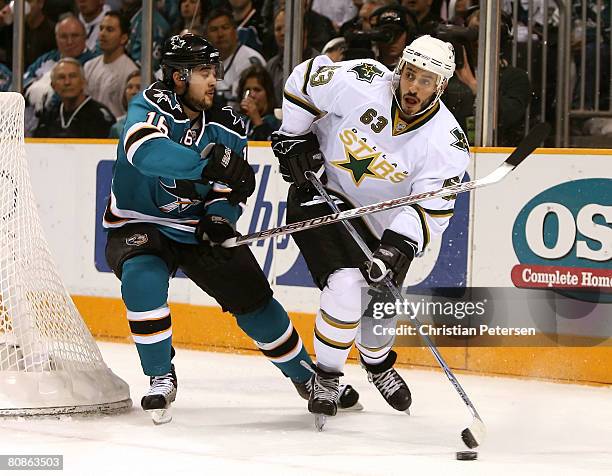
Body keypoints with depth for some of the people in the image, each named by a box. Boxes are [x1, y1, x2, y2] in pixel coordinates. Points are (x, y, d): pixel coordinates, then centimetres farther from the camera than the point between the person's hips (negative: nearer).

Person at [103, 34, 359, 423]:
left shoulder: (227, 128, -6)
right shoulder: (152, 106, -20)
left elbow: (228, 193, -1)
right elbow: (146, 151, -42)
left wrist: (220, 220, -24)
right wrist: (210, 161, -52)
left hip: (200, 229, 4)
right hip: (139, 226, -4)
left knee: (253, 298, 0)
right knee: (143, 281, -33)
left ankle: (307, 376, 21)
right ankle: (161, 377, -15)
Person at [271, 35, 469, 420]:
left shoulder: (447, 142, -19)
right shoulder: (361, 84, -24)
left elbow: (432, 208, -22)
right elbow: (306, 79, -8)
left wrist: (400, 247, -36)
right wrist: (293, 138, -7)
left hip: (375, 221, 3)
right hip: (317, 191, -3)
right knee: (346, 286, -21)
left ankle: (379, 364, 45)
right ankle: (326, 377, 2)